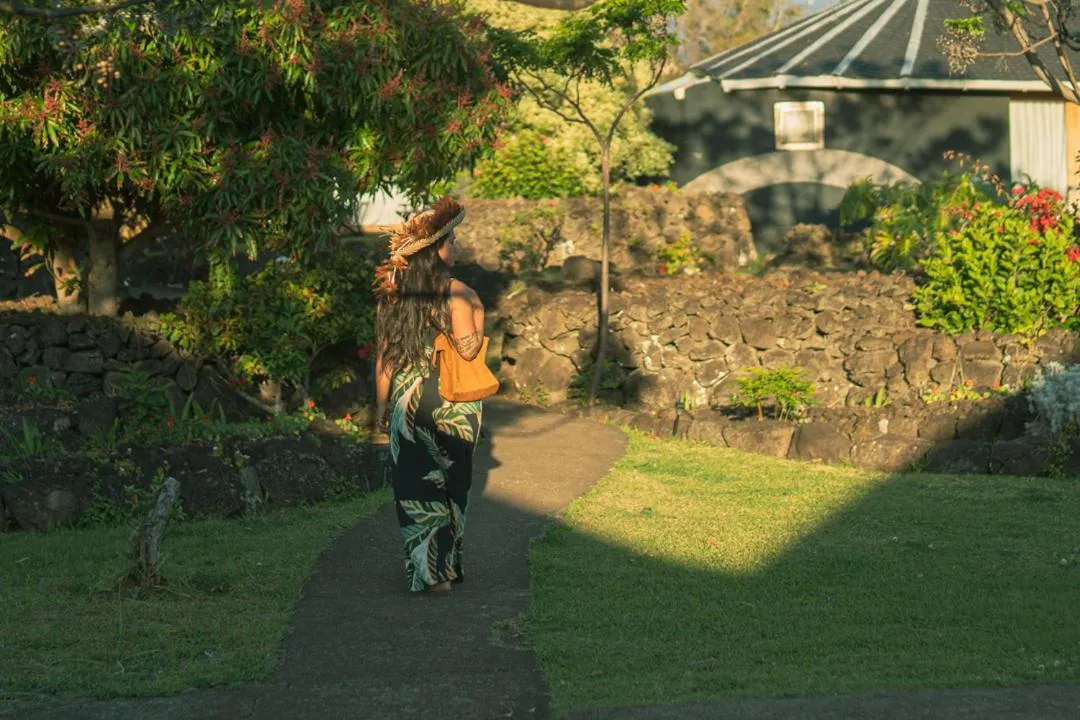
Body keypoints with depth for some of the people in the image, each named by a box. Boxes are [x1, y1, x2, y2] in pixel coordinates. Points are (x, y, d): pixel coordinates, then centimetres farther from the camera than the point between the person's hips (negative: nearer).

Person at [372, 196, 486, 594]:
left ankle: (420, 568, 7)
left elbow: (384, 355, 3)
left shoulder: (392, 293, 1)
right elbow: (468, 348, -18)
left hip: (407, 398, 3)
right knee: (449, 484, 9)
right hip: (451, 400, -3)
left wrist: (381, 406, 10)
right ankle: (443, 568, 14)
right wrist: (479, 317, -1)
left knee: (413, 484, 8)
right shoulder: (456, 293, -12)